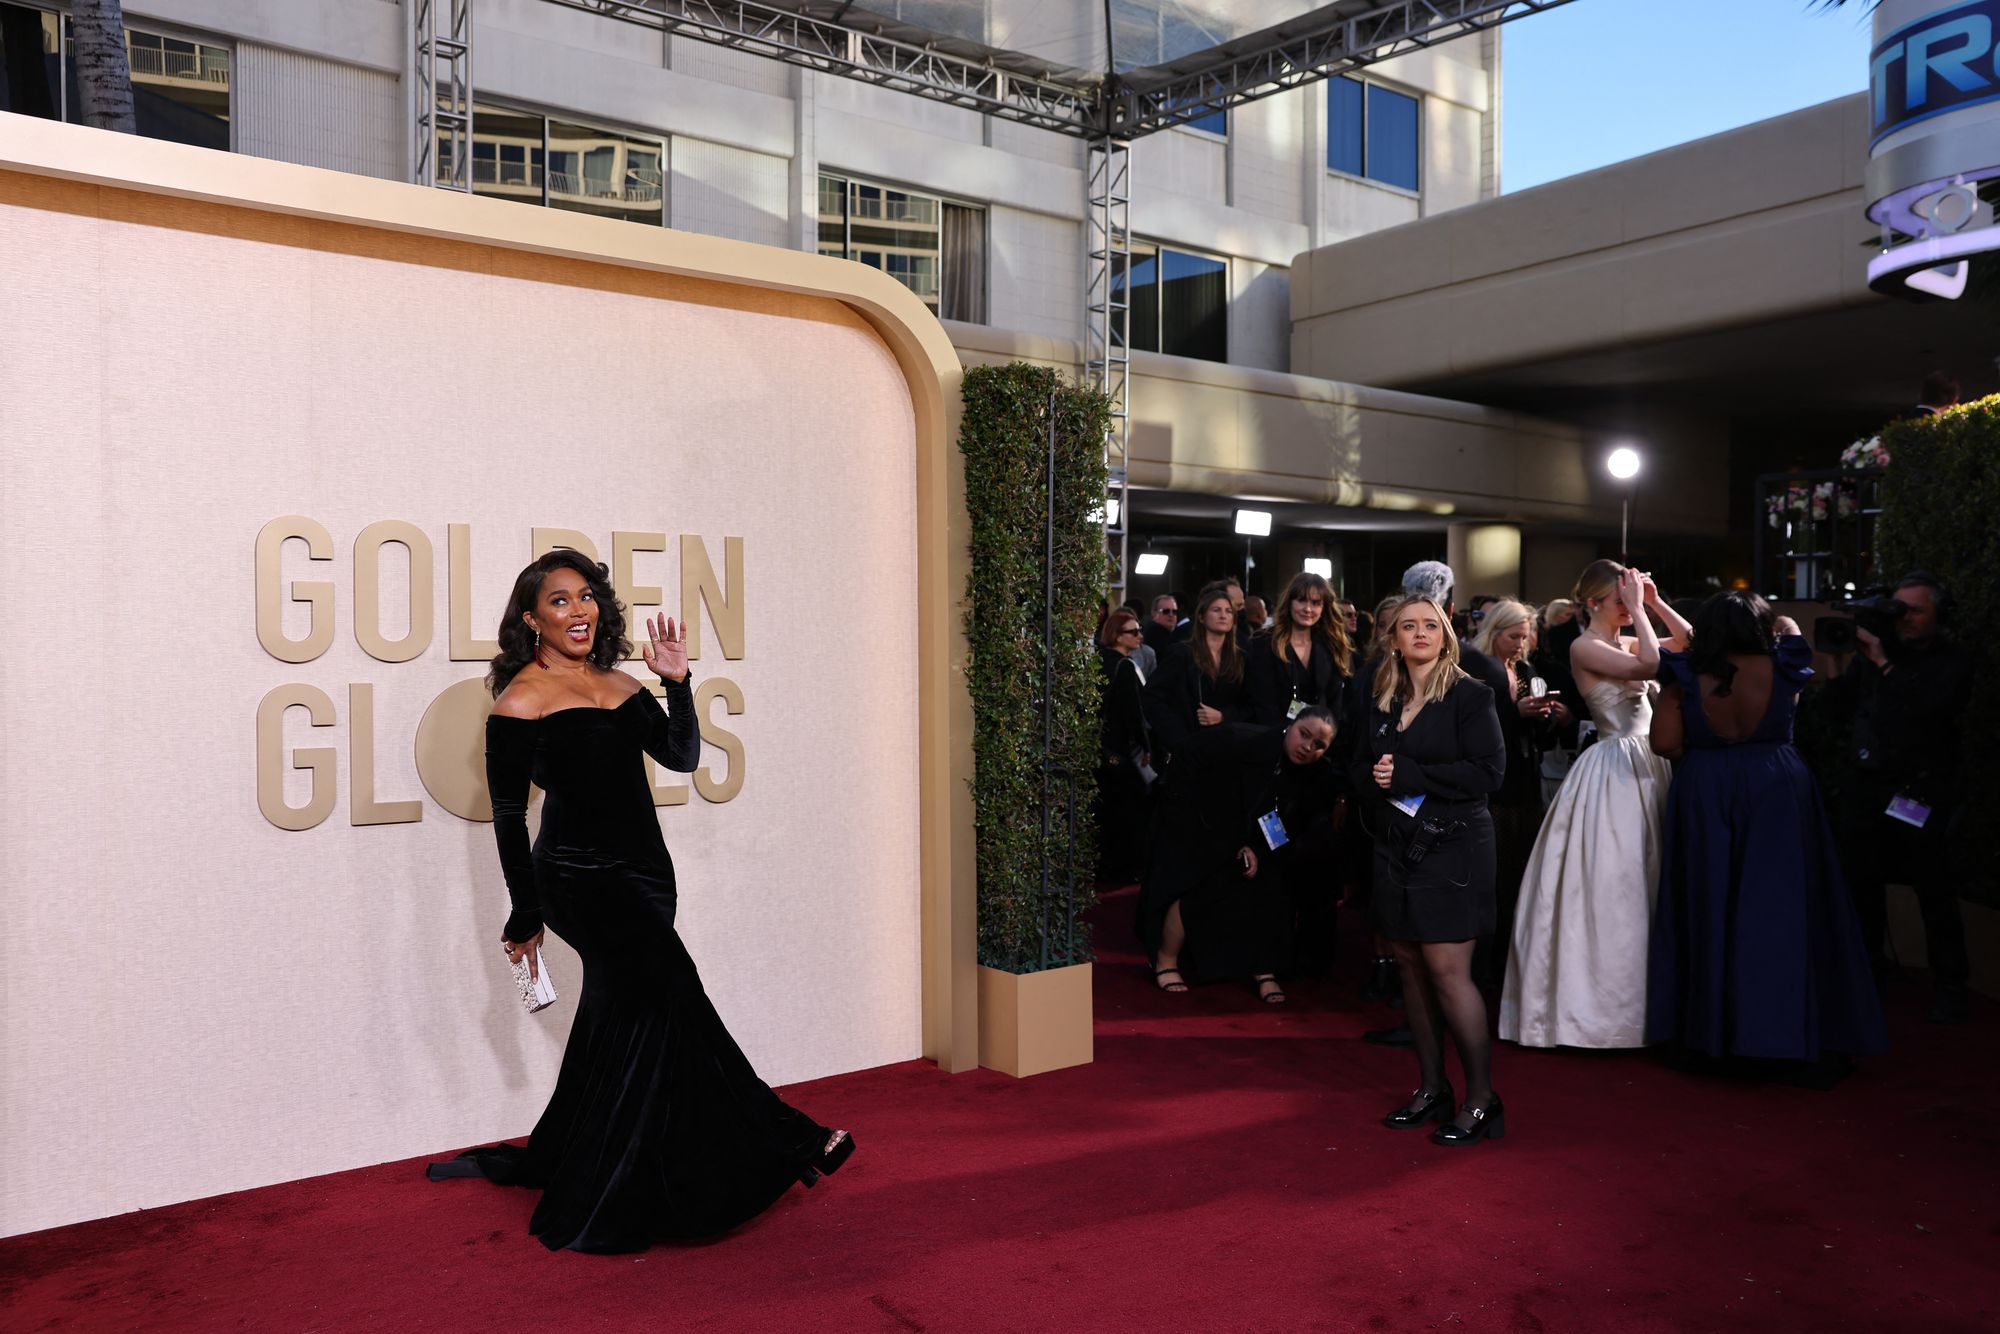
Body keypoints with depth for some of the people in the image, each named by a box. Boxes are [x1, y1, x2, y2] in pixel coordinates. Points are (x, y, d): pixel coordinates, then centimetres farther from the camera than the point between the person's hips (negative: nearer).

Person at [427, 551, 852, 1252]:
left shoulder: (621, 686, 13)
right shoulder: (521, 699, -6)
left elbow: (681, 757, 9)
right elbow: (508, 815, -4)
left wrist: (678, 684, -5)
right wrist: (525, 913, -2)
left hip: (644, 873, 8)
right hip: (581, 877, -7)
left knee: (621, 1024, 13)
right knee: (671, 1000, -14)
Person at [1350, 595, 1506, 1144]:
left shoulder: (1470, 696, -4)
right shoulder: (1382, 700, 13)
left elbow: (1488, 770, -13)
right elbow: (1360, 765, 16)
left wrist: (1409, 774, -17)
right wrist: (1375, 777, -8)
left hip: (1451, 846, -6)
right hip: (1395, 847, 6)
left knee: (1447, 970, -9)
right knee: (1410, 966, 8)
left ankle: (1482, 1099, 2)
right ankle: (1431, 1088, 19)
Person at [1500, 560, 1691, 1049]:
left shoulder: (1624, 642, 11)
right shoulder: (1584, 647, -12)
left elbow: (1686, 640, 17)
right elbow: (1649, 665, -24)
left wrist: (1653, 603, 6)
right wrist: (1638, 611, -15)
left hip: (1646, 768, 9)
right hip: (1614, 768, -9)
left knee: (1645, 881, 13)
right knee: (1610, 886, -5)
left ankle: (1634, 1002, 25)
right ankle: (1601, 1005, 6)